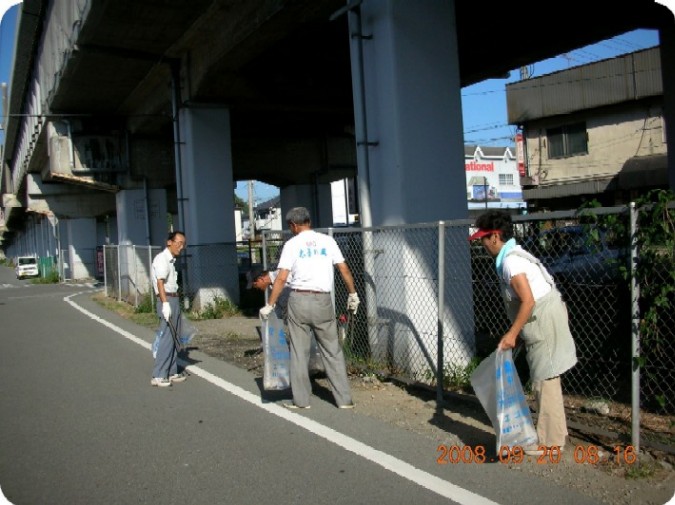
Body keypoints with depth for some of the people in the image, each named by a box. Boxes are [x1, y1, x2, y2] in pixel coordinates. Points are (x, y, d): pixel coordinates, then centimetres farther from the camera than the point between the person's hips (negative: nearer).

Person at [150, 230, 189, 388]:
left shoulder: (171, 260, 17)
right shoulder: (161, 259, -12)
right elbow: (160, 283, -21)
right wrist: (165, 304, -29)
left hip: (174, 300, 10)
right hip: (167, 301, -10)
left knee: (174, 338, 12)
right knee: (167, 339, -9)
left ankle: (172, 372, 19)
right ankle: (158, 376, -5)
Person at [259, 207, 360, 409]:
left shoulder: (292, 244, -2)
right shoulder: (327, 240, 5)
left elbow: (281, 278, -8)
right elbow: (344, 270, 3)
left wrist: (270, 305, -3)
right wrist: (353, 295, 14)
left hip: (299, 300, -2)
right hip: (323, 301, 2)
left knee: (299, 352, 8)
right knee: (332, 351, 9)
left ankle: (301, 400, 13)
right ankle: (344, 398, 11)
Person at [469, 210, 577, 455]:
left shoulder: (510, 261, -19)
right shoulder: (513, 255, 12)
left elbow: (528, 301, -25)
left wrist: (512, 333, -20)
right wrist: (516, 332, 21)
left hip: (544, 323, -10)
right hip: (543, 322, 10)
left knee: (545, 382, -2)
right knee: (545, 380, 18)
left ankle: (549, 441, 8)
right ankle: (553, 432, 30)